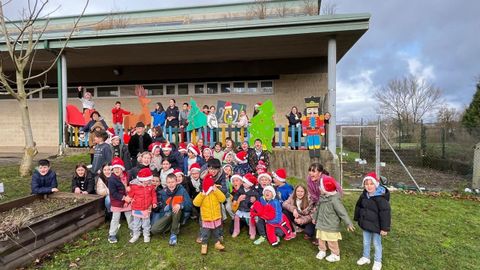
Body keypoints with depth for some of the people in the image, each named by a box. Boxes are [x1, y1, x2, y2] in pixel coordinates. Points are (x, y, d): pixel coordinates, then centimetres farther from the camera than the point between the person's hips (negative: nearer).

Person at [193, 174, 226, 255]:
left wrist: (216, 191, -25)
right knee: (205, 234, 10)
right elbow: (196, 203, -19)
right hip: (206, 218, -1)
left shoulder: (216, 193, -6)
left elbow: (223, 199, -20)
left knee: (216, 232, 19)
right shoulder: (202, 194, -10)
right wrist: (202, 194, -27)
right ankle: (204, 245, 29)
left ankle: (217, 243, 37)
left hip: (216, 217, 2)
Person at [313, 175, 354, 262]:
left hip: (331, 226, -7)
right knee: (321, 239, 17)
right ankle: (322, 251, 37)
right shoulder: (322, 197, 0)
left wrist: (348, 223, -20)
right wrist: (315, 217, 26)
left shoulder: (334, 200, -25)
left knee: (332, 242, 9)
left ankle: (335, 255, 29)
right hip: (321, 224, 7)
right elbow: (318, 208, 16)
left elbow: (342, 212, -22)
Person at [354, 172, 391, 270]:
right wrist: (357, 218, 17)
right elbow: (358, 207, 11)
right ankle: (366, 257, 40)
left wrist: (385, 228, -19)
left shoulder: (381, 198, -25)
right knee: (366, 242, 21)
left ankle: (377, 261, 32)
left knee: (377, 243, 13)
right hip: (366, 224, 6)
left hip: (376, 225, -6)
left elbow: (385, 213, -22)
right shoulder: (364, 195, -3)